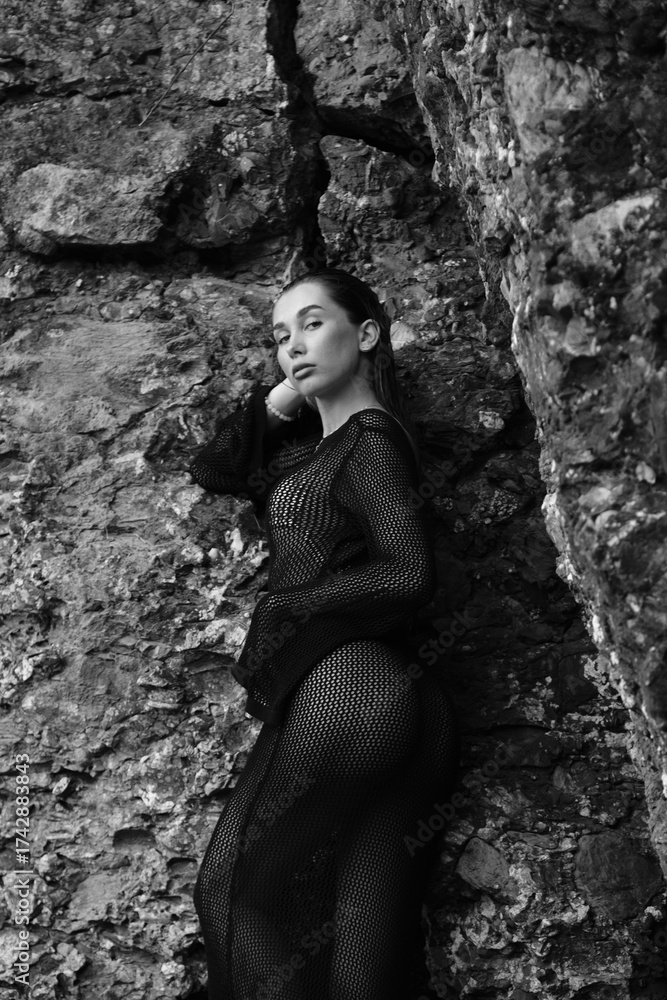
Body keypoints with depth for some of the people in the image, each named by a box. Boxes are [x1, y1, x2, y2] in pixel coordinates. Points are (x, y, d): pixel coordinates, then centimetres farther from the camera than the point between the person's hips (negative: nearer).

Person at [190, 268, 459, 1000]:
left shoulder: (369, 440, -5)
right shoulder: (313, 445, 18)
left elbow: (408, 575, -14)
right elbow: (211, 470, 24)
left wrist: (284, 605, -6)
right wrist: (279, 402, 12)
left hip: (340, 684, -7)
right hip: (329, 688, 7)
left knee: (241, 882, -3)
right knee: (354, 931, 6)